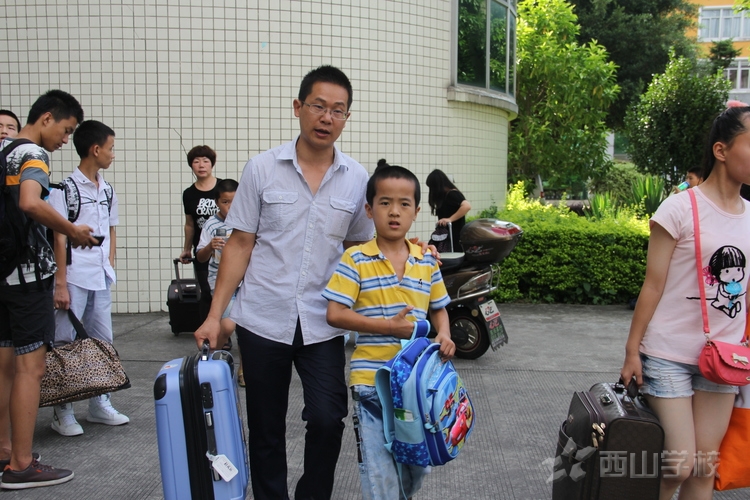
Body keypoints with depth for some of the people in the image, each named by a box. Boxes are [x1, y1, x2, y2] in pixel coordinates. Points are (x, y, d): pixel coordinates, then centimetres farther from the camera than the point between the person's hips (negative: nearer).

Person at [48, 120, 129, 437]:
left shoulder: (107, 190, 12)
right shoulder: (65, 188, -8)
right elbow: (58, 238, -10)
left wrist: (109, 268, 9)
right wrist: (60, 284, -12)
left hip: (101, 279, 7)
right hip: (74, 279, -6)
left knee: (102, 342, 10)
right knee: (66, 345, 1)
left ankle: (99, 404, 21)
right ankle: (62, 411, 10)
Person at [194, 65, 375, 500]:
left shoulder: (357, 179, 3)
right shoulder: (262, 169, -1)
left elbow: (359, 250, 10)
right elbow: (241, 245, 1)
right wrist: (215, 315, -3)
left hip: (323, 323, 1)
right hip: (263, 319, 0)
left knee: (328, 420, -7)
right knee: (266, 430, 10)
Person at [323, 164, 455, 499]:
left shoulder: (427, 263, 6)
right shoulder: (356, 260, -7)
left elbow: (439, 309, 17)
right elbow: (335, 314, -12)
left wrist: (444, 336, -5)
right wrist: (390, 327, -18)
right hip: (372, 381, -4)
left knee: (417, 465, 19)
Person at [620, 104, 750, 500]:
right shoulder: (680, 208, -13)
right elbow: (653, 286, -11)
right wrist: (631, 351, -9)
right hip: (669, 356, -5)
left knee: (705, 465, 8)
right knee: (678, 465, -4)